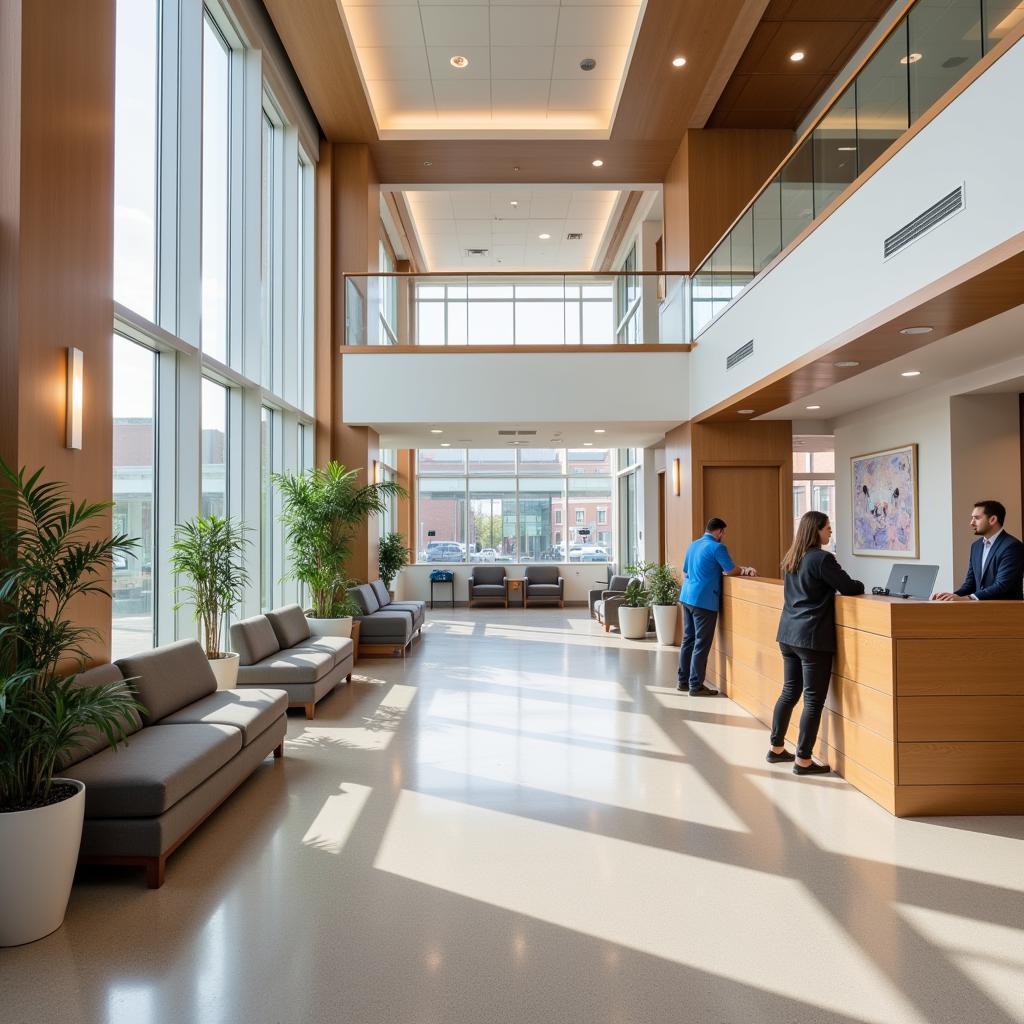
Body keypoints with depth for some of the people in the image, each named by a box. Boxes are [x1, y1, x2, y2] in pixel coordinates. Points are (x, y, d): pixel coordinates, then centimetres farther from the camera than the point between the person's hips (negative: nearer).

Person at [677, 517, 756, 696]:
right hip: (704, 601, -8)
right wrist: (746, 570, 10)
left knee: (688, 640, 14)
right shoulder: (717, 547, -10)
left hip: (687, 597, 8)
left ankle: (683, 681, 19)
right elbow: (731, 571, -10)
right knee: (702, 644, -2)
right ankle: (696, 686, 1)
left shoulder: (693, 545, 15)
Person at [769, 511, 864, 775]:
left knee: (789, 692, 17)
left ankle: (777, 748, 25)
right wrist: (860, 585, 10)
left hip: (788, 635, 8)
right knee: (813, 699, -1)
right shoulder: (822, 558, -14)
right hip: (813, 638, -8)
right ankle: (803, 760, 3)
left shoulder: (791, 558, 12)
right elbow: (849, 588, -11)